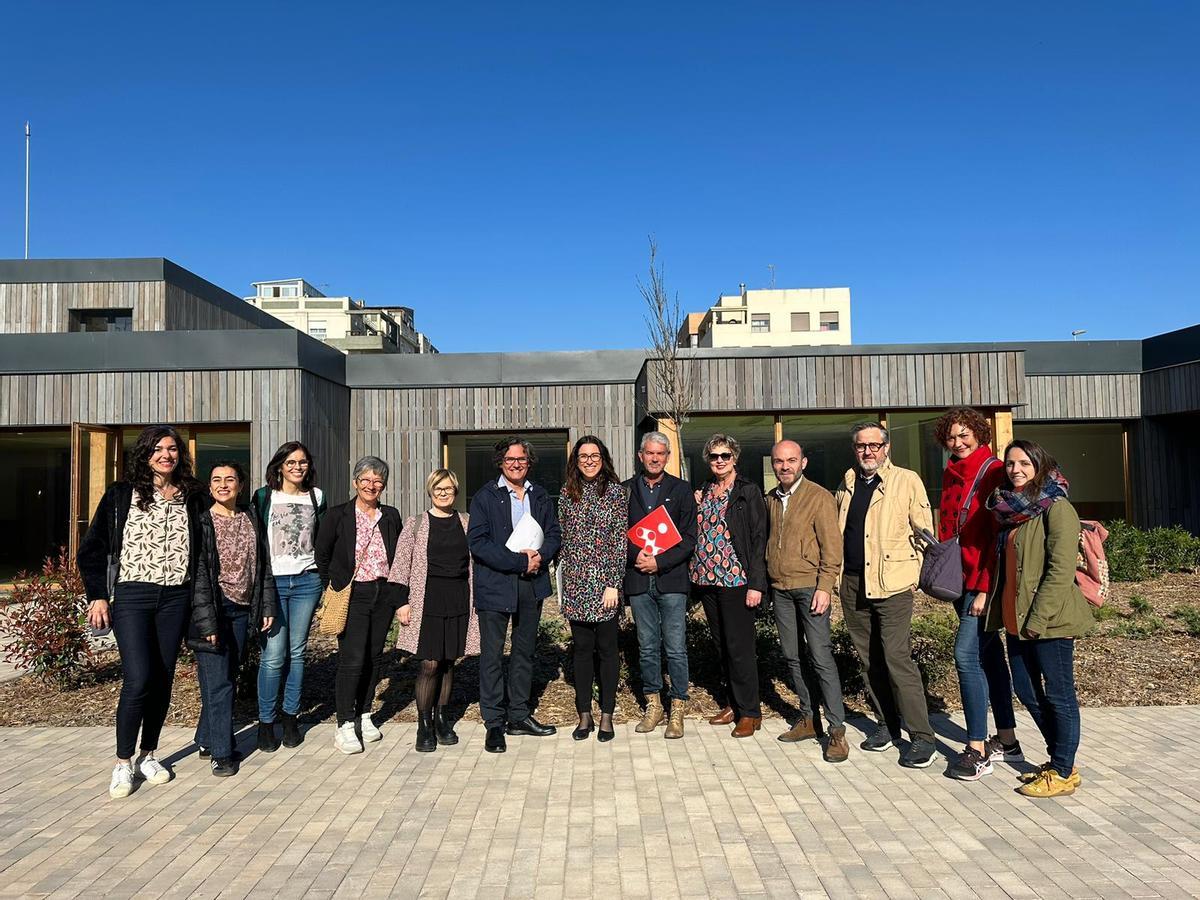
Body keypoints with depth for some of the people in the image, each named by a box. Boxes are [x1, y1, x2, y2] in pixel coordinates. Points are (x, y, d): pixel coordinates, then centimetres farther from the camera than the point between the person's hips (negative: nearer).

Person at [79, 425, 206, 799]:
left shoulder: (192, 497, 7)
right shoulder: (121, 494, 1)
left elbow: (201, 549, 12)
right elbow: (92, 548, 3)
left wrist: (197, 594, 6)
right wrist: (98, 595, -2)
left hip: (175, 597, 3)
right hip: (131, 596, -3)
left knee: (163, 680, 7)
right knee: (138, 680, -10)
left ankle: (148, 755, 23)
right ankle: (123, 763, 7)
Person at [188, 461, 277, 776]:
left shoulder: (250, 521, 10)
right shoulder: (202, 521, -6)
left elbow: (263, 567, 12)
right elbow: (198, 573, -11)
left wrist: (267, 607, 7)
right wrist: (206, 619, -16)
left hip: (241, 609, 5)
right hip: (213, 609, -5)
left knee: (229, 678, 11)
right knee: (218, 682, -3)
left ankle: (207, 739, 27)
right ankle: (222, 753, 6)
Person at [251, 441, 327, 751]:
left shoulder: (316, 497, 11)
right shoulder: (264, 497, 2)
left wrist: (324, 578, 10)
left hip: (306, 581, 3)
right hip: (272, 582, -2)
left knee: (297, 652, 7)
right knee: (273, 655, -6)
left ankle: (290, 716, 19)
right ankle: (266, 722, 8)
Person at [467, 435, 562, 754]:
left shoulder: (540, 496, 11)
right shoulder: (485, 497, -4)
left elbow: (554, 533, 11)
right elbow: (477, 543, -13)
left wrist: (541, 555, -11)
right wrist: (520, 561, -17)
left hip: (532, 584, 5)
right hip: (495, 585, -4)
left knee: (524, 651, 13)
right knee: (492, 654, 1)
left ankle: (519, 715, 26)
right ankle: (494, 723, 12)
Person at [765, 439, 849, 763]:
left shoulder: (819, 497, -6)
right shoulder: (770, 499, 12)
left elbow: (832, 546, -9)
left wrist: (824, 587, -16)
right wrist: (767, 583, 10)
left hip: (810, 587, -6)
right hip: (780, 589, 6)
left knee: (821, 657, -7)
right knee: (793, 657, 11)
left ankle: (837, 730, -1)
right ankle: (807, 719, 22)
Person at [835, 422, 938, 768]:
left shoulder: (907, 481, 0)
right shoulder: (846, 486, 14)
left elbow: (924, 532, 1)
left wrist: (913, 573, -6)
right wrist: (836, 576, 13)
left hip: (892, 584, -5)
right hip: (852, 584, 6)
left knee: (896, 658, -10)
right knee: (869, 660, 11)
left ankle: (922, 738, -1)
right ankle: (887, 725, 25)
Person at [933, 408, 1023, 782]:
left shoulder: (994, 473, -10)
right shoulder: (951, 474, 12)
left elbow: (999, 535, -15)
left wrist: (985, 588, -18)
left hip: (985, 581, -8)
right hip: (960, 579, 8)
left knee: (966, 654, -13)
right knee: (988, 654, 13)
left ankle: (977, 749, -5)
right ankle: (1007, 740, 24)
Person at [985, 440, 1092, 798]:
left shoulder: (1056, 508, -11)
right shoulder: (1010, 509, 13)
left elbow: (1061, 570, -17)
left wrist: (1038, 618, -19)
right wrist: (997, 610, 14)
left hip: (1049, 620, -8)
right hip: (1016, 620, 8)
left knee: (1058, 694, 3)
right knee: (1026, 690, 15)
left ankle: (1063, 773, 16)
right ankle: (1058, 759, 32)